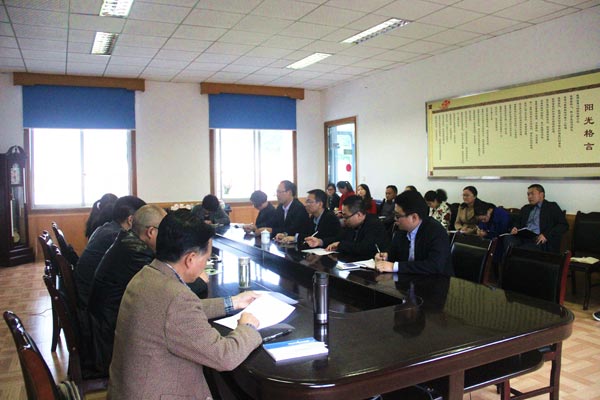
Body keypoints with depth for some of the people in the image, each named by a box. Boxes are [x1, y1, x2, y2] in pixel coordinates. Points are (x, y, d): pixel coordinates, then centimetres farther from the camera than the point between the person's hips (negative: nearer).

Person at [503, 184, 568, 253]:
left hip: (539, 240, -5)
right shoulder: (525, 208, 26)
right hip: (523, 237, 5)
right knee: (508, 238, -30)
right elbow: (518, 223, 29)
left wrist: (546, 235, -14)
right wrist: (515, 228, 2)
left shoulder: (552, 207, 11)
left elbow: (564, 225, 1)